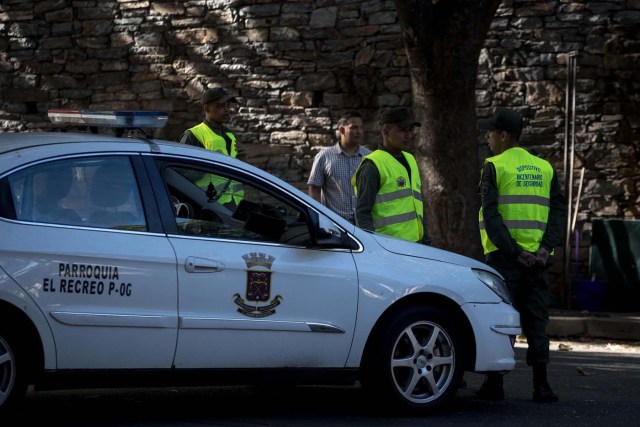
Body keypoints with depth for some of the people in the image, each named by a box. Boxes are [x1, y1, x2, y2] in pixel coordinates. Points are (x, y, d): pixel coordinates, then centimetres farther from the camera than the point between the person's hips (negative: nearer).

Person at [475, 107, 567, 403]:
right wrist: (546, 248, -3)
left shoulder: (494, 167, -3)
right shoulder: (545, 168, 12)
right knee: (535, 321, 8)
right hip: (537, 258, 4)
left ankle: (494, 384, 2)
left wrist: (514, 251, -13)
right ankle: (541, 385, 4)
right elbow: (559, 210, 5)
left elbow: (491, 215, -12)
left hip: (504, 257, -4)